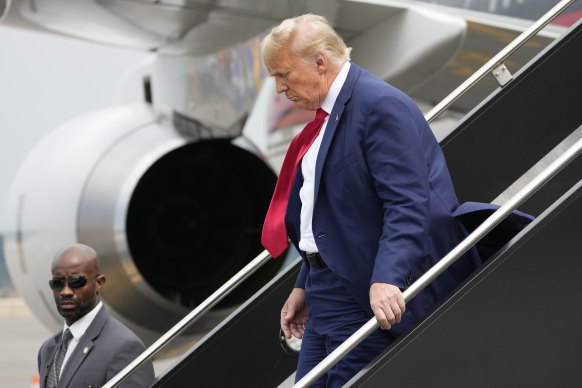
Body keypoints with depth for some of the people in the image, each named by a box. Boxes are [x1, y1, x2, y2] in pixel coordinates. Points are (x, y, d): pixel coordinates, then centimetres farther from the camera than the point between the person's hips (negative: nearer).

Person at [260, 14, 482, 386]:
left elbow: (407, 205, -24)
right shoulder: (329, 114, 16)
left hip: (369, 297, -9)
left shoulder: (381, 104, -15)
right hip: (328, 292, 10)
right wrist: (304, 286, 23)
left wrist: (386, 280, -34)